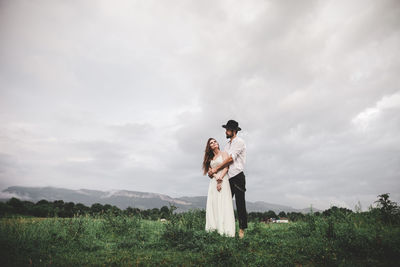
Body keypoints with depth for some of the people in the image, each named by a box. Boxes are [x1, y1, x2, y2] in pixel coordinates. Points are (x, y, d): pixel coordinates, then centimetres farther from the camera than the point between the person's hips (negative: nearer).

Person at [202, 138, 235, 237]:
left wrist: (220, 178, -16)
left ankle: (225, 229, -11)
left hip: (223, 179, -5)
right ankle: (214, 227, -2)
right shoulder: (210, 158, 20)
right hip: (213, 181, 5)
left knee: (223, 204, -10)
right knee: (213, 204, -3)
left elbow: (226, 167, -4)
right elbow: (209, 170, 8)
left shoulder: (224, 153, 7)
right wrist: (216, 176, -13)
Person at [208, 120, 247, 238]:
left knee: (240, 204, -2)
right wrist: (212, 168, -3)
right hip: (228, 178, 8)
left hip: (238, 176, -7)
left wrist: (216, 168, -14)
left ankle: (242, 229, 5)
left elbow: (230, 158, -15)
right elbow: (221, 159, 14)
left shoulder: (239, 142, -6)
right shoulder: (228, 145, 19)